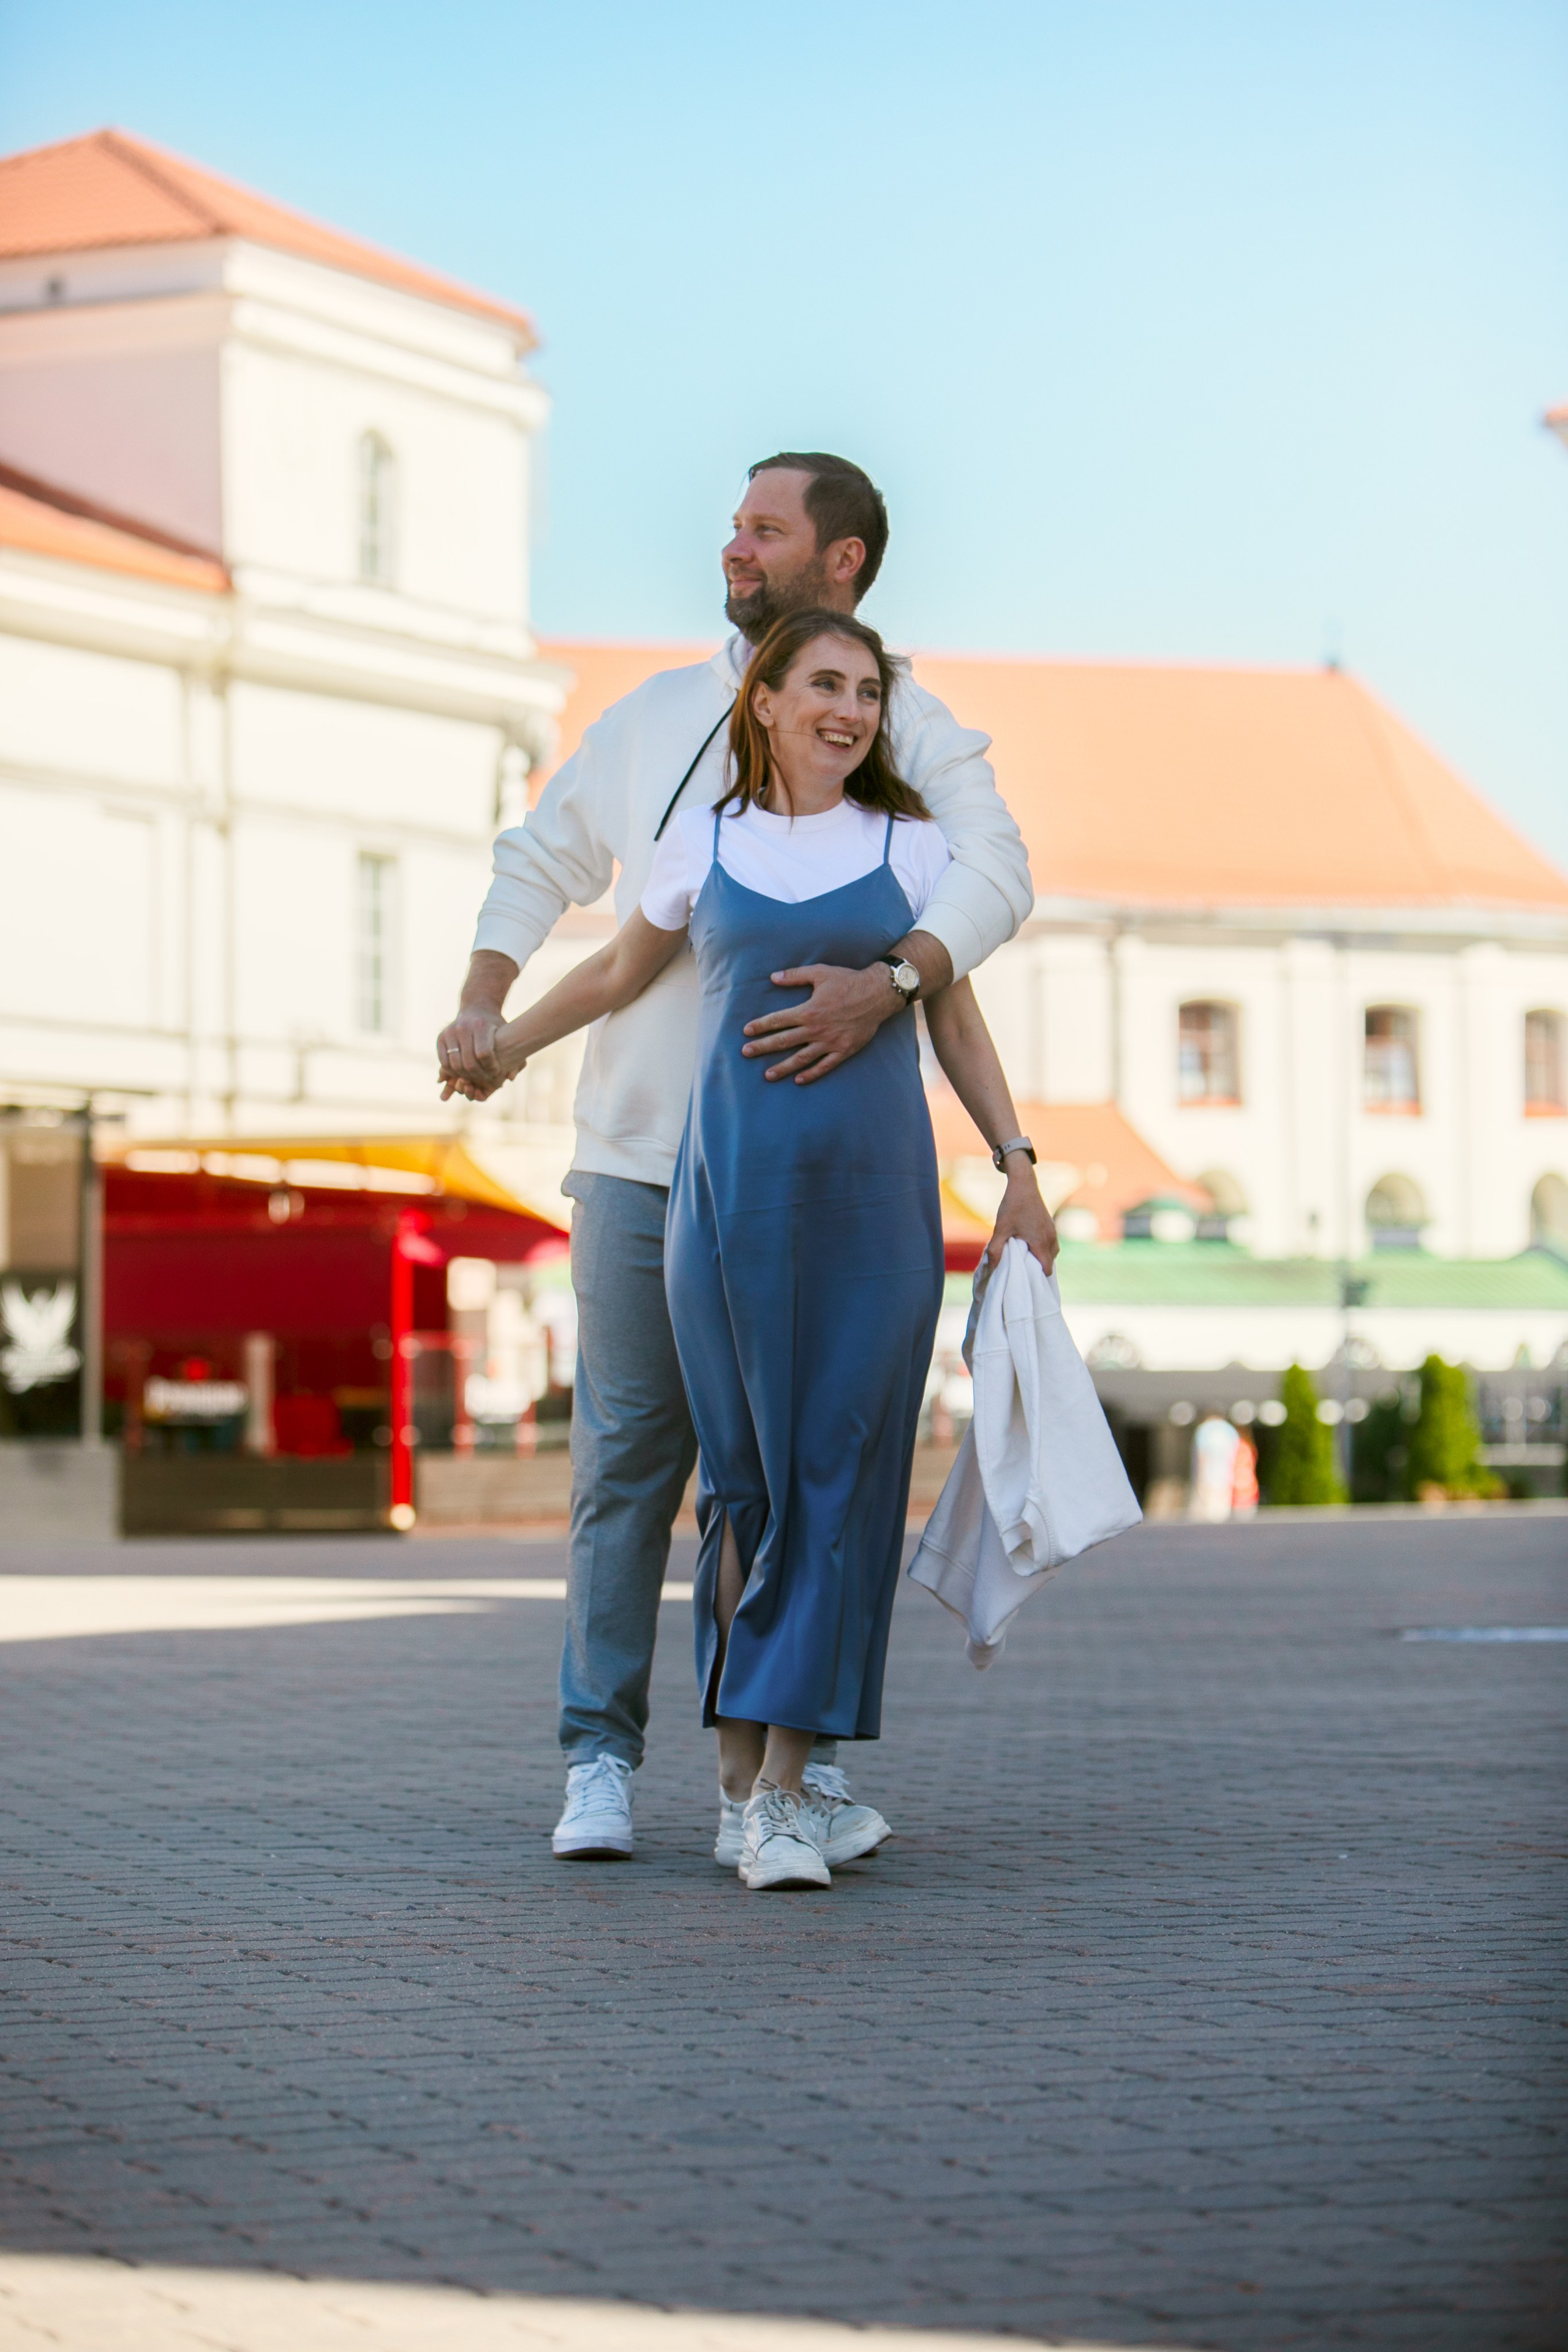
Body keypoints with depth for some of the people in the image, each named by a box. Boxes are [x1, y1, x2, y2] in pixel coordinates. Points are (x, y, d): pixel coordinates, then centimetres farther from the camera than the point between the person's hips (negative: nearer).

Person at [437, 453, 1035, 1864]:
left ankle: (800, 1759, 12)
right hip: (641, 1156, 2)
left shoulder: (908, 729, 1)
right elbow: (541, 864, 21)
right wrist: (483, 1006, 4)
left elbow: (992, 875, -15)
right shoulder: (657, 717, 13)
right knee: (627, 1462, 0)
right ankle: (601, 1761, 4)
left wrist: (886, 985, -34)